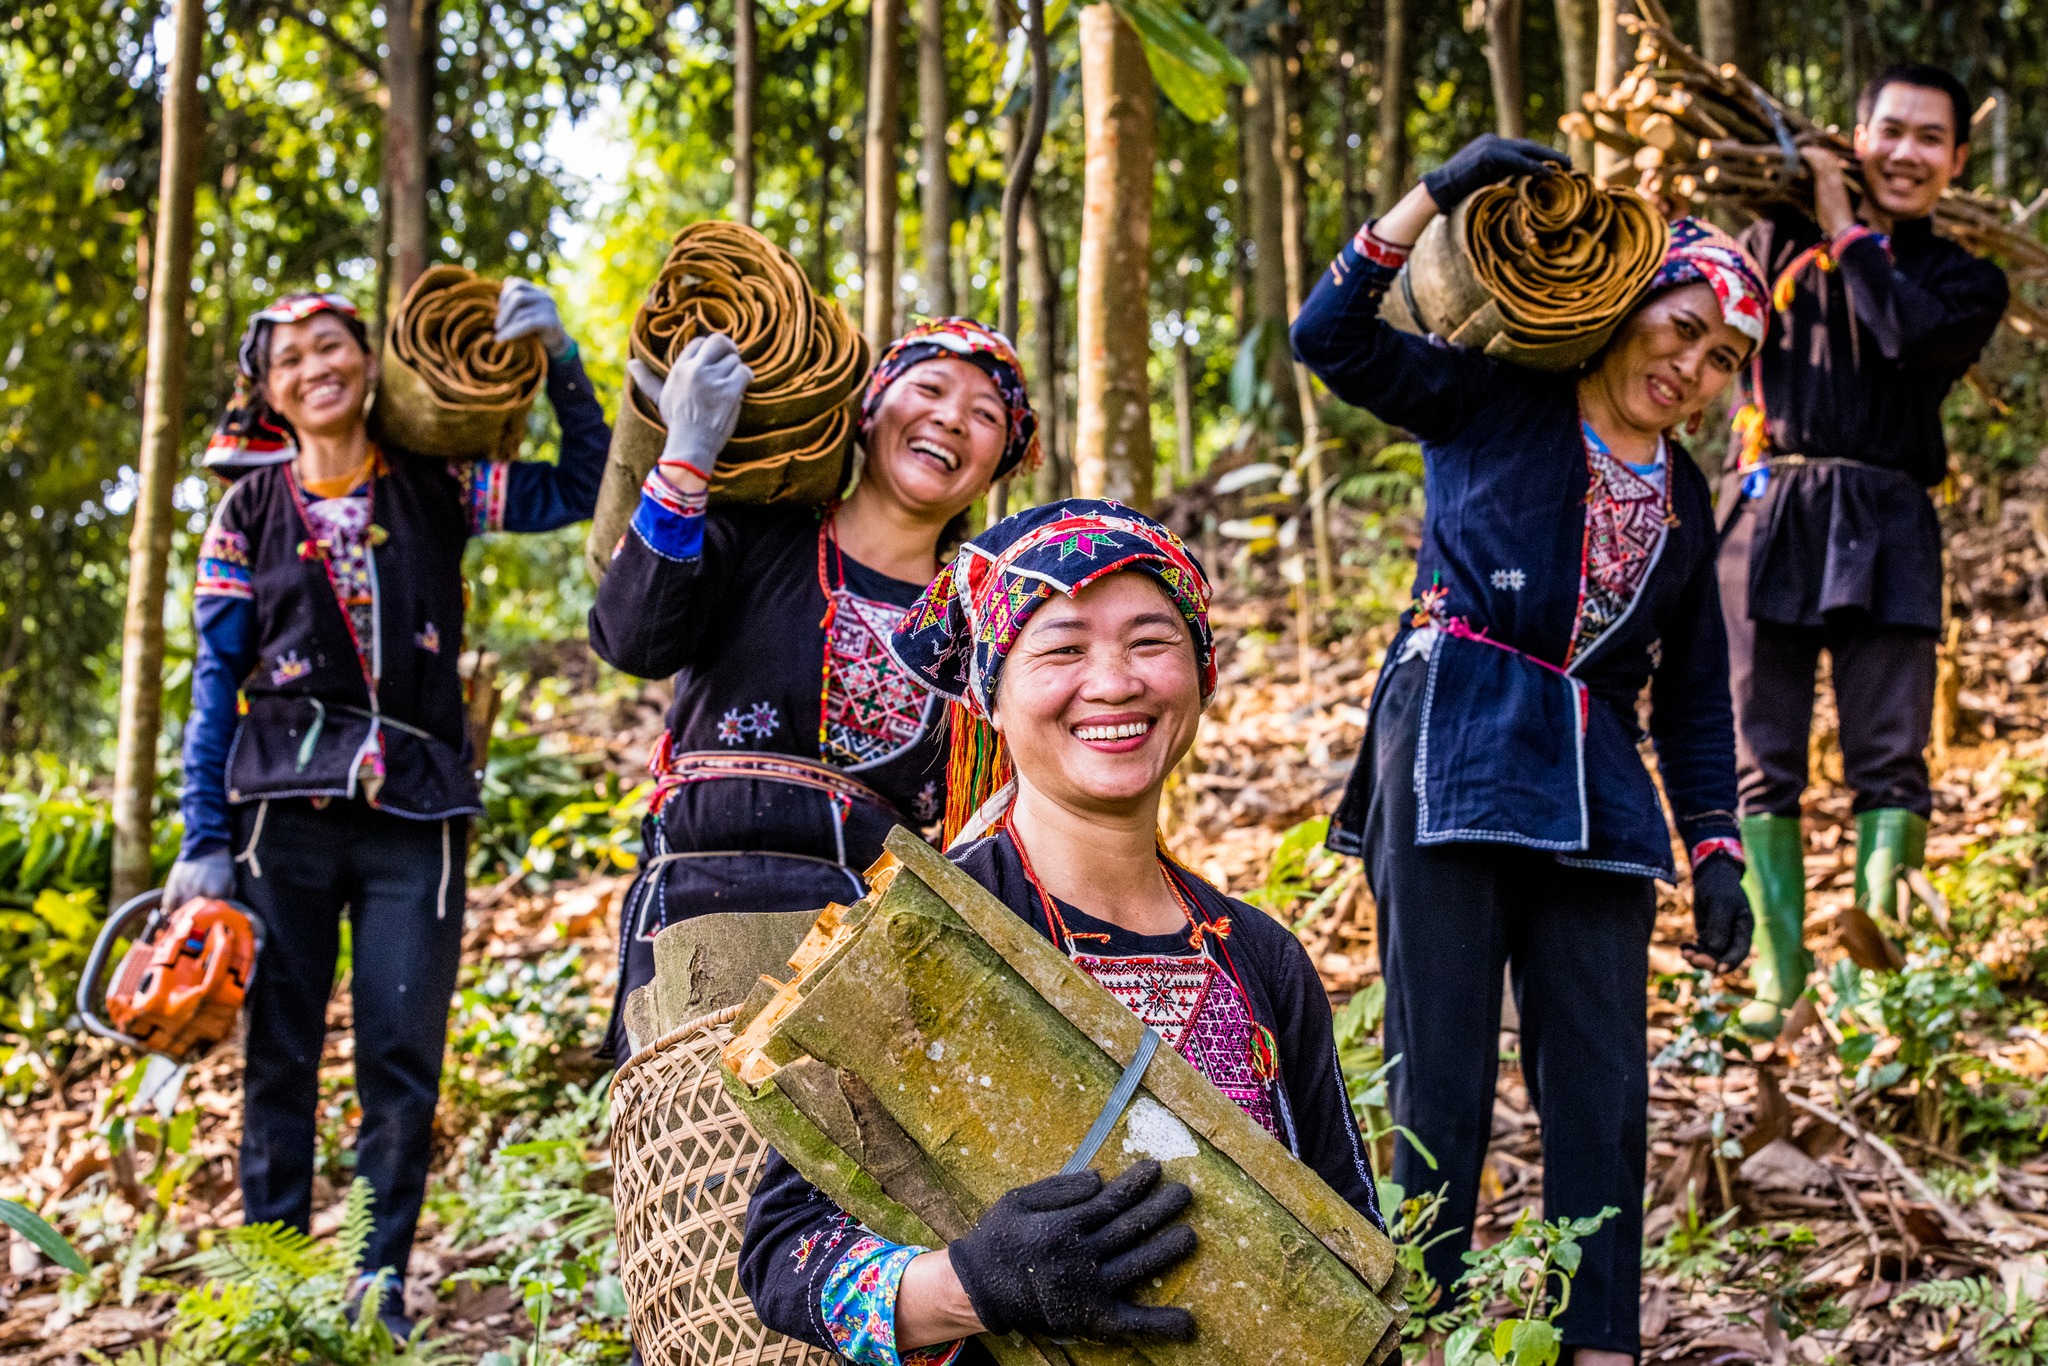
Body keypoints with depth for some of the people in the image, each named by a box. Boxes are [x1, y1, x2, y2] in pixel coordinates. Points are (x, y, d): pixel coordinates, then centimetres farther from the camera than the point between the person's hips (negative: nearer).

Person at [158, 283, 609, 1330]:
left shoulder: (433, 489, 7)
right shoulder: (248, 514, 6)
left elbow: (585, 488, 7)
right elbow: (215, 683, 5)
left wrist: (559, 365, -1)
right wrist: (202, 841, -1)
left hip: (414, 814, 0)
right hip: (285, 811, 0)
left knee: (402, 1059, -2)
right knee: (279, 1054, 4)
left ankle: (377, 1285, 9)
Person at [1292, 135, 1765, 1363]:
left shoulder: (1686, 500, 17)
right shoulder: (1491, 405, 4)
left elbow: (1695, 697, 20)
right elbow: (1331, 338, -6)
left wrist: (1718, 855, 12)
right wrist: (1438, 194, -14)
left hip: (1594, 790, 5)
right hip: (1453, 756, -5)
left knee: (1604, 1089, 3)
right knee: (1443, 1077, -3)